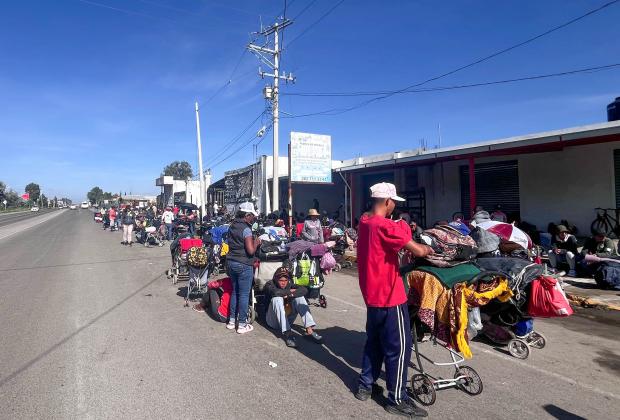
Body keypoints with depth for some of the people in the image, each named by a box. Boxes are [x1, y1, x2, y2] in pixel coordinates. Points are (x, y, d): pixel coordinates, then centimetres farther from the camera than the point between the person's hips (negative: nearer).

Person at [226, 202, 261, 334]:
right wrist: (256, 243, -4)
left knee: (234, 291, 20)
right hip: (244, 265, -8)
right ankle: (242, 324, 11)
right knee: (244, 294, 3)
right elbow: (251, 250, -23)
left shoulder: (232, 226, 7)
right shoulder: (246, 229, -18)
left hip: (231, 262, 8)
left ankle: (231, 321, 28)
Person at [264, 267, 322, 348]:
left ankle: (309, 330, -25)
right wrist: (290, 291, -18)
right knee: (277, 299, -30)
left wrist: (291, 295, -25)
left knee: (299, 297, -14)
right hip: (274, 321, -4)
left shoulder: (289, 284, 3)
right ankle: (287, 334, -40)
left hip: (288, 319, 4)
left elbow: (304, 290, -13)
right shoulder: (270, 284, -9)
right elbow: (276, 292, -33)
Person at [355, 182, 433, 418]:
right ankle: (397, 400, 15)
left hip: (372, 294, 9)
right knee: (399, 347, 4)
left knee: (374, 341, 20)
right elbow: (418, 251, -19)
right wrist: (428, 250, 2)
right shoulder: (385, 226, -22)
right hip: (389, 295, -9)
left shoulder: (365, 221, 5)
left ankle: (366, 386, 31)